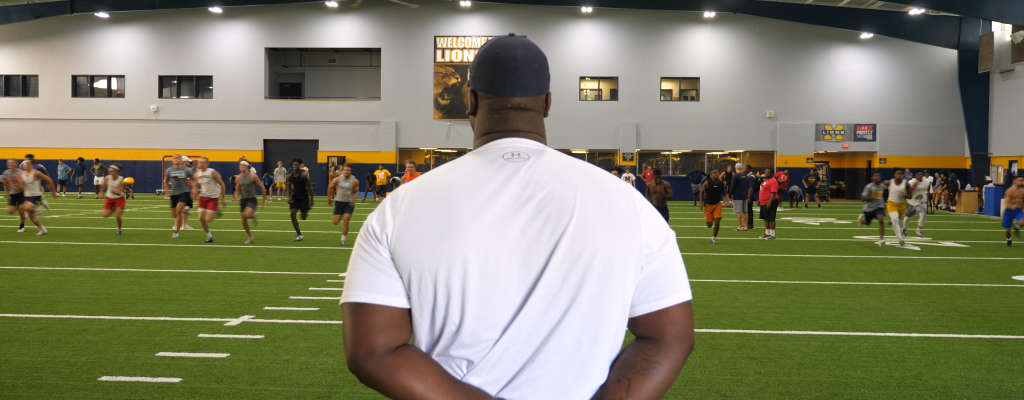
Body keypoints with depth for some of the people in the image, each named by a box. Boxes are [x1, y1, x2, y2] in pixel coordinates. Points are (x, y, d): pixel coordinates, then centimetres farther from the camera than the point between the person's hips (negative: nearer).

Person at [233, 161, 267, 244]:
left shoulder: (253, 176, -10)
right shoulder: (238, 178, 4)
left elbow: (262, 188, -4)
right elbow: (237, 191, 13)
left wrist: (263, 200, -1)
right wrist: (235, 198, -9)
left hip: (252, 199, -5)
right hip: (243, 200, 5)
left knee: (247, 214, -30)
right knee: (243, 220, 3)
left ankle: (254, 216, 7)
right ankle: (250, 237, 21)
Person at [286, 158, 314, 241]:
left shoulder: (303, 175, -13)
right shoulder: (290, 176, 1)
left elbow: (310, 187, -9)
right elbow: (289, 187, 14)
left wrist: (311, 200, -8)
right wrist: (288, 197, 0)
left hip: (304, 197, -4)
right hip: (295, 197, 4)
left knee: (304, 217, -3)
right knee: (292, 213, -14)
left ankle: (306, 211, 38)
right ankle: (299, 235, -9)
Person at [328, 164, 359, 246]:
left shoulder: (355, 181, -10)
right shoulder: (338, 179, -6)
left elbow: (357, 191, 0)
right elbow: (330, 187, 9)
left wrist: (353, 199, -18)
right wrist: (329, 198, 15)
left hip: (349, 203, -2)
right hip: (339, 202, 2)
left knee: (346, 221, -13)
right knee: (335, 222, 1)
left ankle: (343, 240, 0)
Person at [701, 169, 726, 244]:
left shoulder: (722, 184, -5)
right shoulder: (707, 183, -12)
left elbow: (724, 193, 9)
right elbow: (702, 191, 1)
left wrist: (724, 198, -12)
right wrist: (701, 203, -4)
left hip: (717, 204, 1)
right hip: (708, 205, -1)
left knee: (717, 221, -14)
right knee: (709, 225, 1)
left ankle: (714, 237, 5)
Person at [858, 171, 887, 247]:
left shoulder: (882, 186, 0)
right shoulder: (869, 187, -17)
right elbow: (862, 199, -17)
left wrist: (884, 203, 16)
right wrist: (871, 196, -32)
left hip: (879, 207, 2)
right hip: (869, 208, -2)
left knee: (881, 220, -24)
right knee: (867, 223, 18)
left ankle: (881, 239, -22)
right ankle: (861, 219, 57)